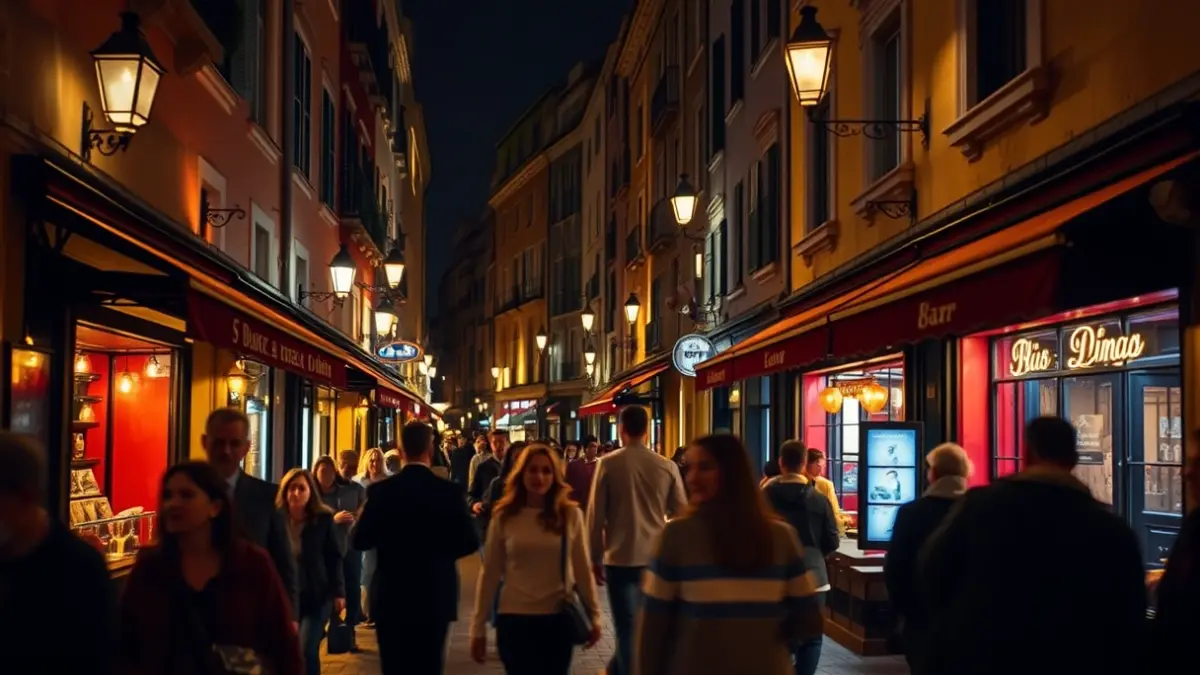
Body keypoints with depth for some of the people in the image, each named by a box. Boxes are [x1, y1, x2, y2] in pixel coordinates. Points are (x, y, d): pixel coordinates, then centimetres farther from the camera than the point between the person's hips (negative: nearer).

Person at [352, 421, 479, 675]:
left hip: (391, 596, 0)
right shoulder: (448, 491, -8)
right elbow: (469, 542, -7)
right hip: (435, 597, 0)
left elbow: (359, 540, -6)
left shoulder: (380, 491, -7)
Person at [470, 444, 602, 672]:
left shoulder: (571, 514, -2)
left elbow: (583, 568, 3)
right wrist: (478, 626, 1)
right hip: (514, 619, -1)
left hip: (558, 619, 1)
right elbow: (489, 573, 0)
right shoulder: (504, 516, -2)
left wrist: (594, 615, 4)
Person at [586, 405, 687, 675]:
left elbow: (595, 515, -4)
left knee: (628, 628, 2)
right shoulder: (667, 466, -1)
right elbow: (681, 513, 5)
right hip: (656, 557, 3)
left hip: (620, 557, -3)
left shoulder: (608, 464, -6)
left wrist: (595, 558, 6)